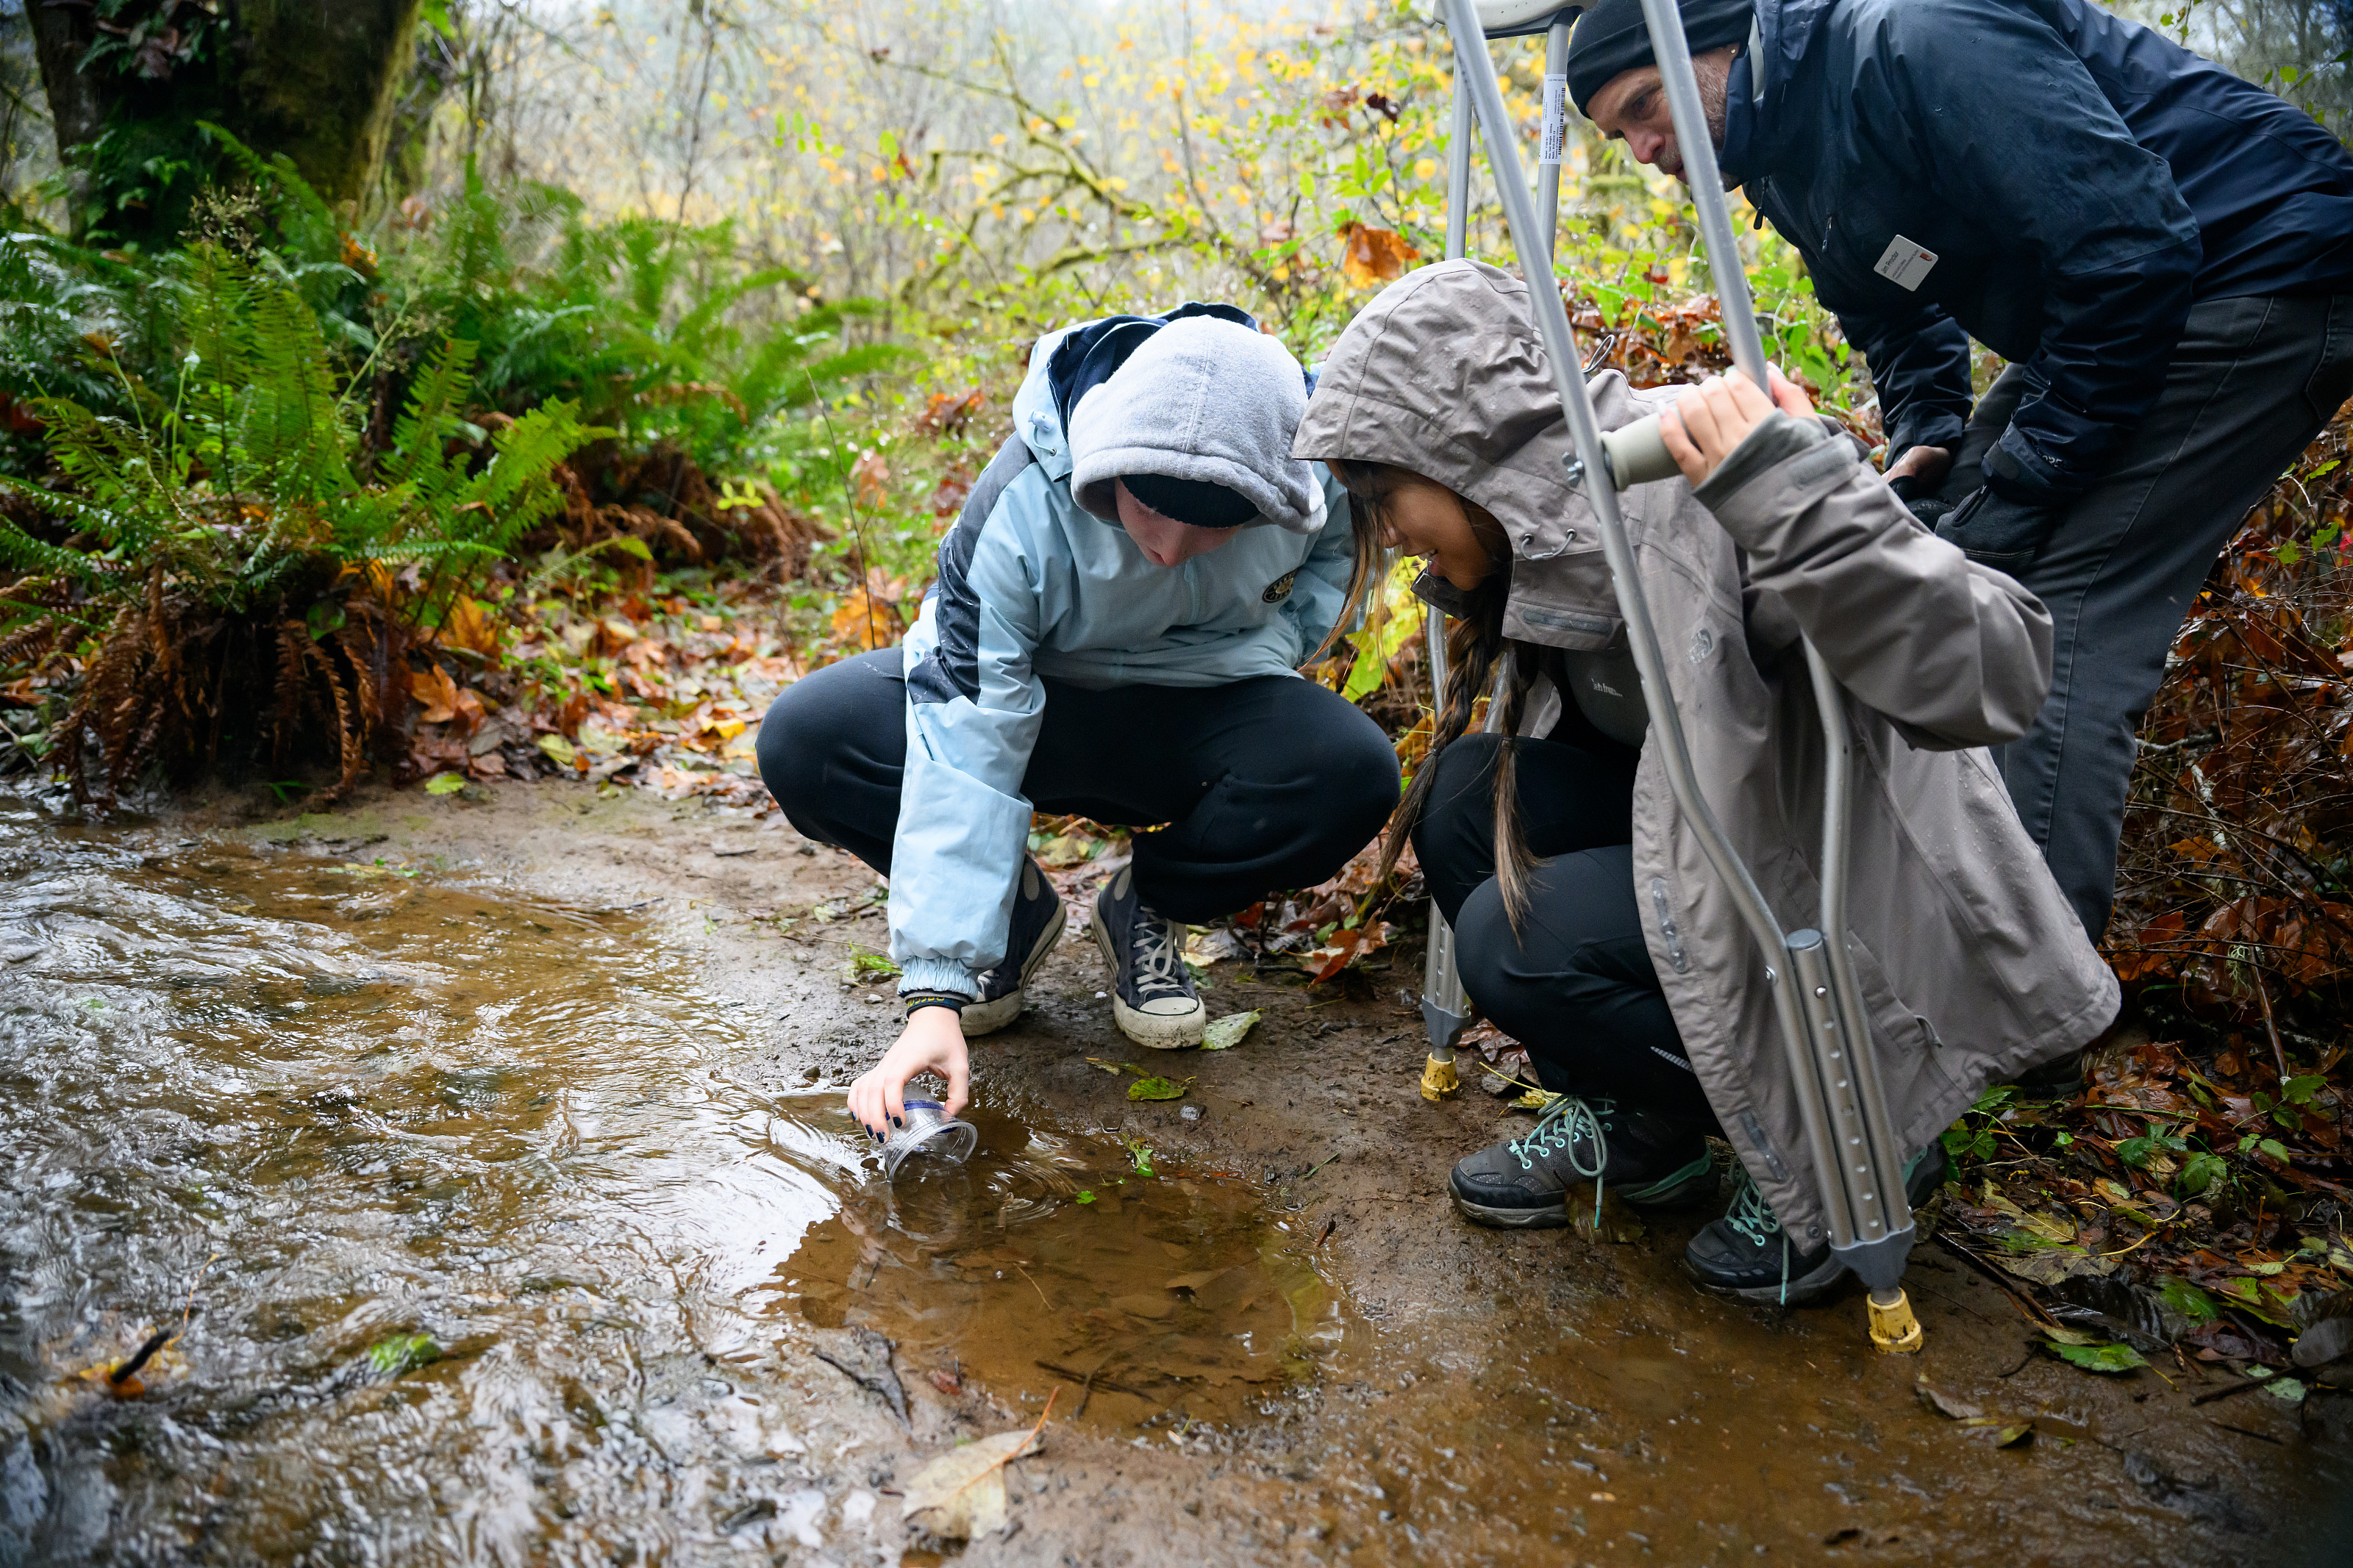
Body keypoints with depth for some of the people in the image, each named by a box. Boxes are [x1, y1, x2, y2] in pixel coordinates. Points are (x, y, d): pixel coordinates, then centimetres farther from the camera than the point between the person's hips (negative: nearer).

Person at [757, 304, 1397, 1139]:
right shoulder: (1020, 512, -32)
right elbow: (963, 755, -35)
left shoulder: (1314, 459, -24)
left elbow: (1336, 548, 4)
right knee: (804, 741, -27)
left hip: (1197, 716, 2)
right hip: (1023, 692, -1)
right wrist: (937, 993, -40)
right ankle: (1012, 911, 0)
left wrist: (1267, 648, -16)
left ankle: (1147, 907, -1)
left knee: (1354, 774, -31)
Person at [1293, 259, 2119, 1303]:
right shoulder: (1550, 517, -3)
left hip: (1883, 909, -8)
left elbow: (1987, 680, -39)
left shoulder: (1702, 500, -29)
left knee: (1520, 944, -23)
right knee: (1466, 795, -7)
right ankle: (1640, 1126, 9)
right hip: (1731, 841, 8)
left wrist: (1796, 493, -48)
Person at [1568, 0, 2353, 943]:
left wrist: (2020, 489, -23)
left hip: (2266, 274, -10)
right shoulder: (1782, 164, 6)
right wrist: (1925, 439, 1)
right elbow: (1894, 315, 21)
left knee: (2056, 623, -21)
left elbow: (2129, 249, -28)